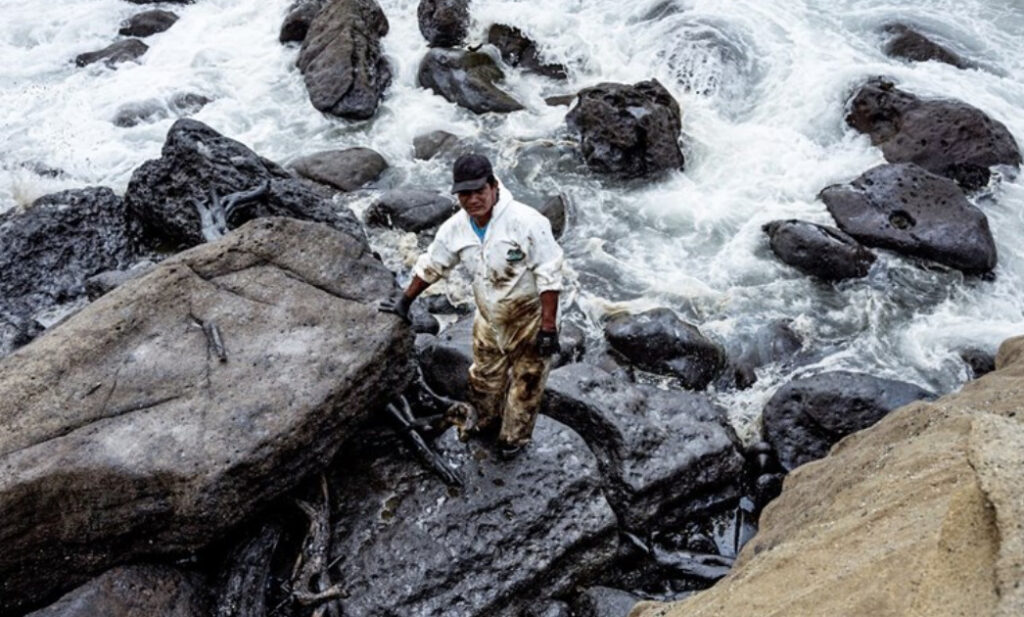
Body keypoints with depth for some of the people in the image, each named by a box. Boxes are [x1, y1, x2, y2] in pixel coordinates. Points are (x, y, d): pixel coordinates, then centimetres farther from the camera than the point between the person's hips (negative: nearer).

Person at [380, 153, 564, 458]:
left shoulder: (526, 221, -28)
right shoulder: (455, 228, -9)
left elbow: (549, 276, -25)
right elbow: (430, 266, 8)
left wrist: (548, 328, -25)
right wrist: (405, 301, 15)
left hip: (529, 319, -5)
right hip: (488, 319, 5)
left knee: (525, 383, 14)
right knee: (484, 377, 23)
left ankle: (515, 435, 39)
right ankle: (486, 421, 53)